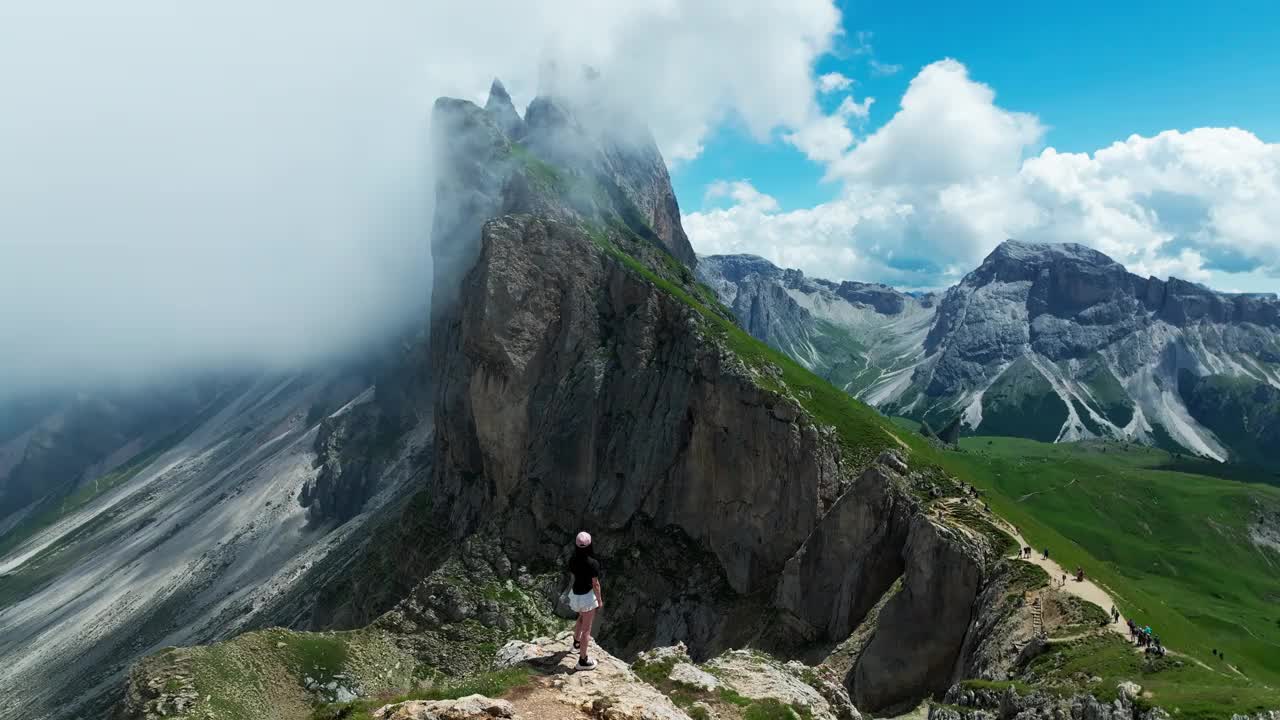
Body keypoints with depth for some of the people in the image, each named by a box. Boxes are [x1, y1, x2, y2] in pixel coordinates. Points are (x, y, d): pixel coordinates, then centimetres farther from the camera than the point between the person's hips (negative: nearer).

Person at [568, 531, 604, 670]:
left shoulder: (572, 560, -9)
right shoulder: (593, 563, -28)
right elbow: (595, 584, -19)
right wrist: (600, 600, -4)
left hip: (575, 593, 6)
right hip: (587, 596, -6)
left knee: (582, 617, 35)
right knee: (586, 628, 9)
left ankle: (577, 642, 55)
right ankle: (583, 660, 20)